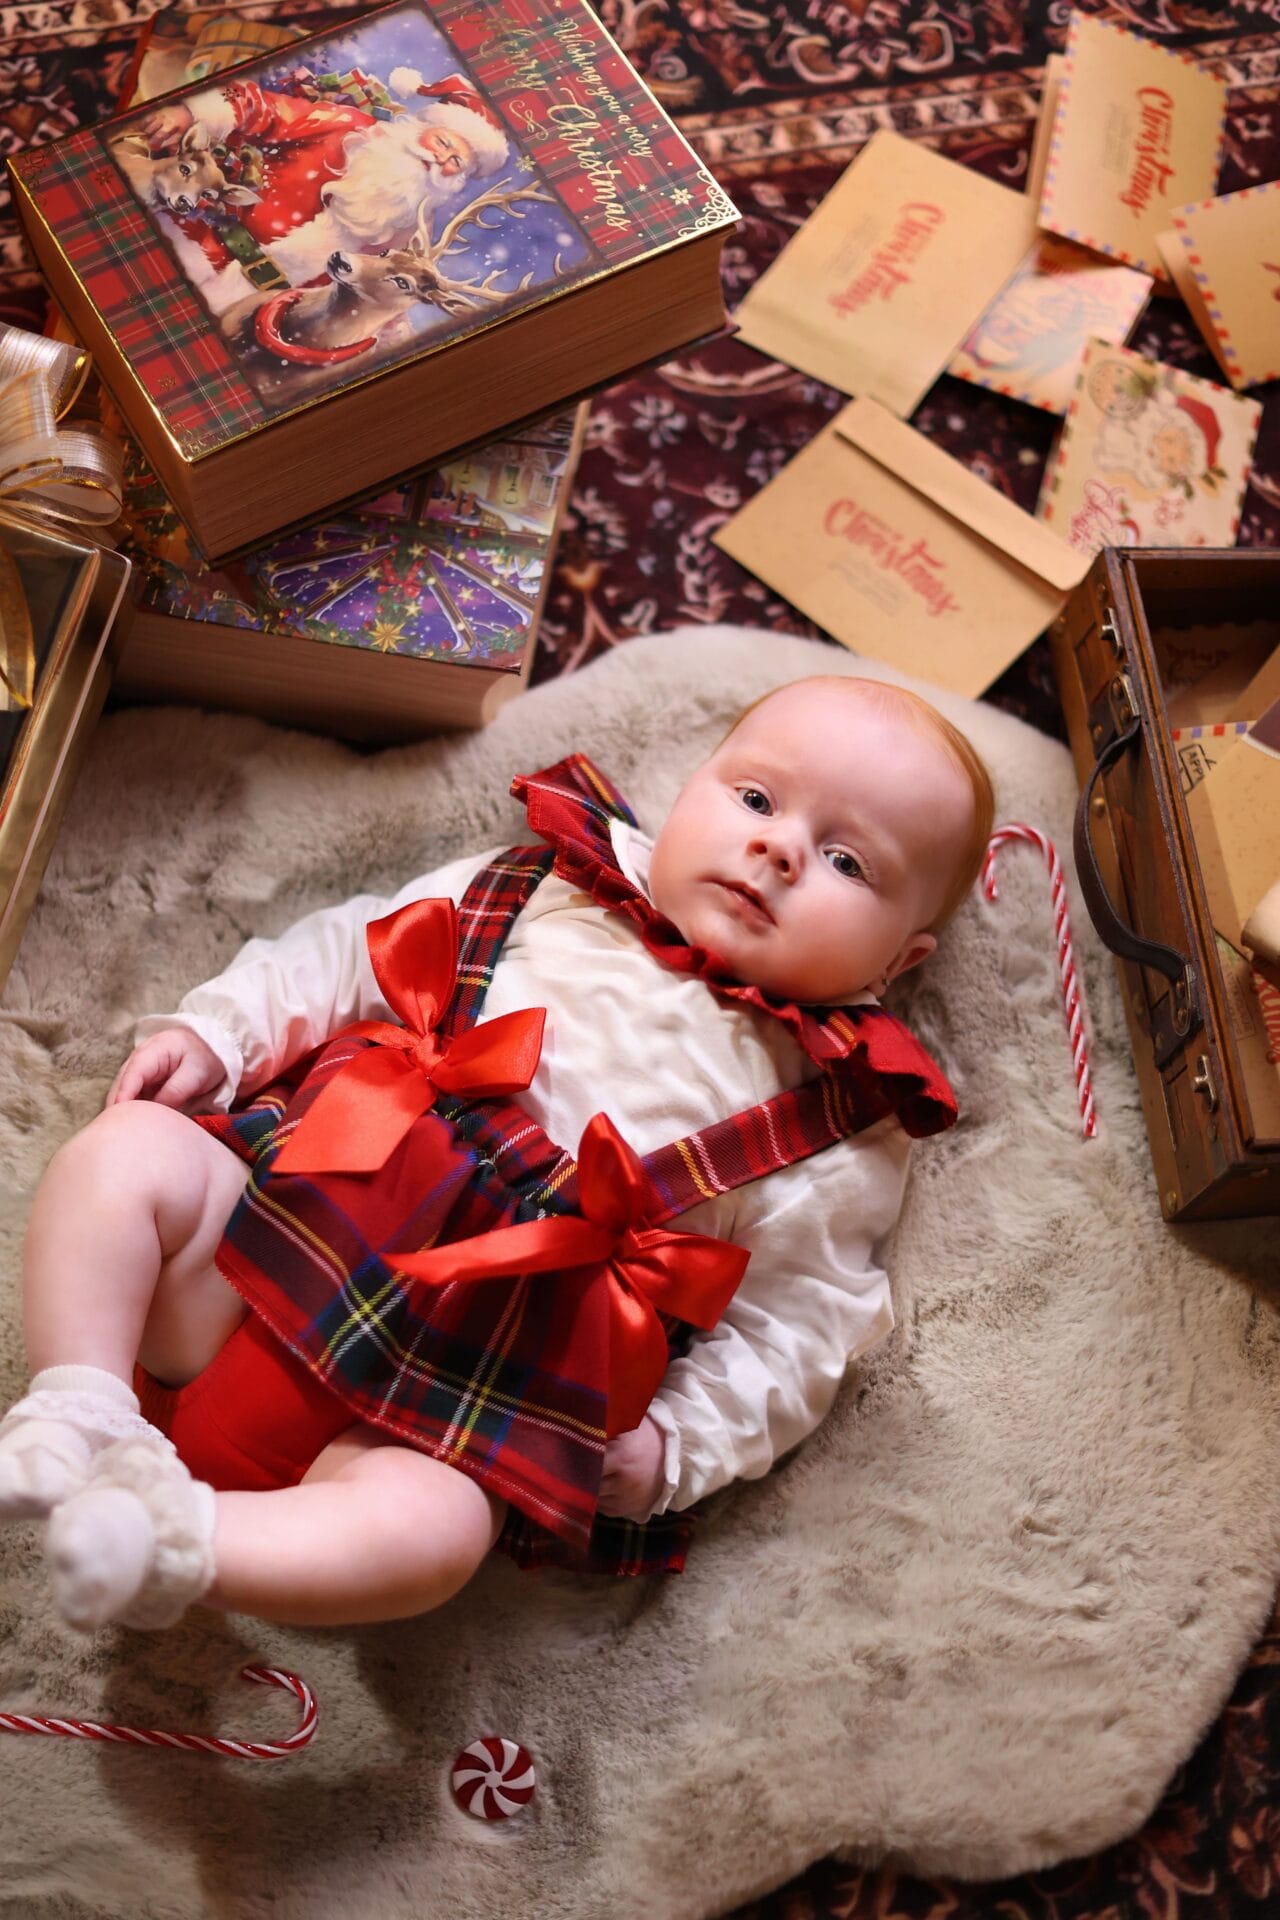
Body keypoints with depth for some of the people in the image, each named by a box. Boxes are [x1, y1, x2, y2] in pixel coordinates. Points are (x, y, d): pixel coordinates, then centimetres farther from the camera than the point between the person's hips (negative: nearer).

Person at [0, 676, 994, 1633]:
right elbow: (357, 952, 15)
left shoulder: (833, 1132, 4)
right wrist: (218, 1030, 4)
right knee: (124, 1153, -17)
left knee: (428, 1527, -30)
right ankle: (81, 1412, -11)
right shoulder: (557, 891, 10)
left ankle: (181, 1541, -19)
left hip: (465, 1385, -3)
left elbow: (792, 1322, 4)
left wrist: (673, 1445, -9)